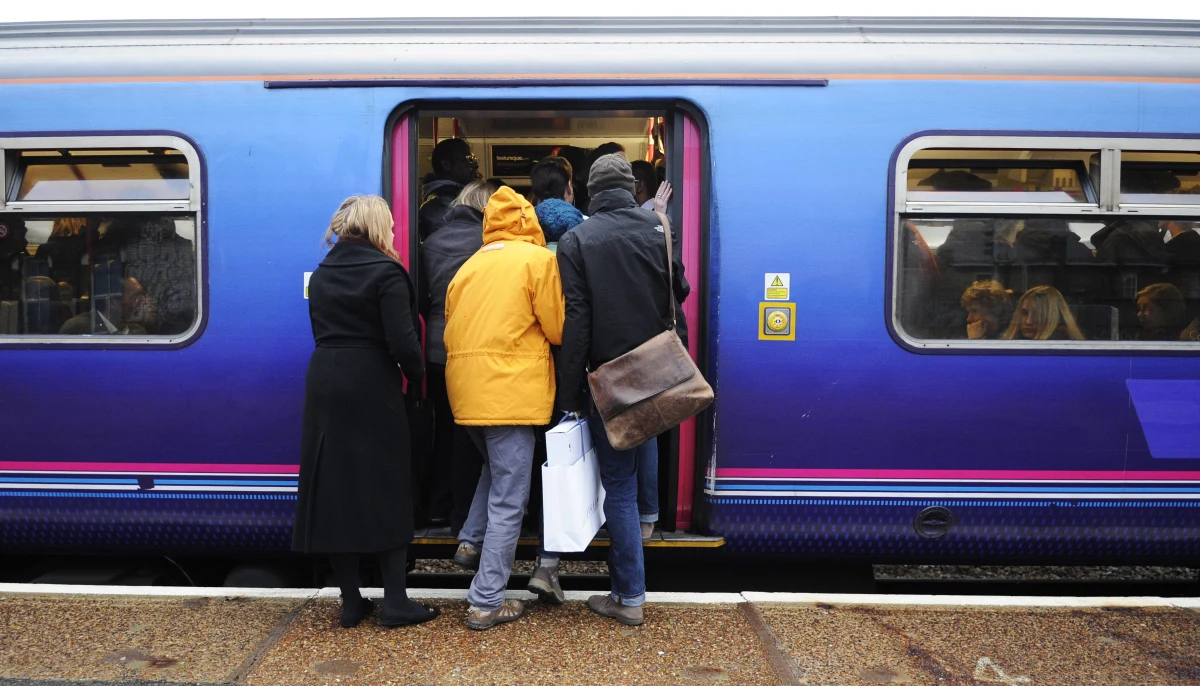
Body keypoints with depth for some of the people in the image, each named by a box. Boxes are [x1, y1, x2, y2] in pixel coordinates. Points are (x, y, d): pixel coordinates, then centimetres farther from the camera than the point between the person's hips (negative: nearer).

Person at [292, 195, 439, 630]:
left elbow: (321, 330, 14)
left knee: (334, 489, 8)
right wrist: (416, 376, 0)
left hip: (325, 384, 6)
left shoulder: (321, 274, 11)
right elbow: (401, 340, -16)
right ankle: (395, 602, 8)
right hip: (373, 386, -6)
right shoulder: (386, 273, -10)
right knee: (386, 489, 4)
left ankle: (351, 601, 15)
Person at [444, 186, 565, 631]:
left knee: (497, 466, 31)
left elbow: (452, 330, 13)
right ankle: (487, 603, 3)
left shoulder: (469, 266, 14)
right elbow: (557, 329, -2)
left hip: (464, 388, 7)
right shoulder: (538, 259, -3)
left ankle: (471, 542, 24)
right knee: (509, 499, 0)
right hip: (509, 389, -6)